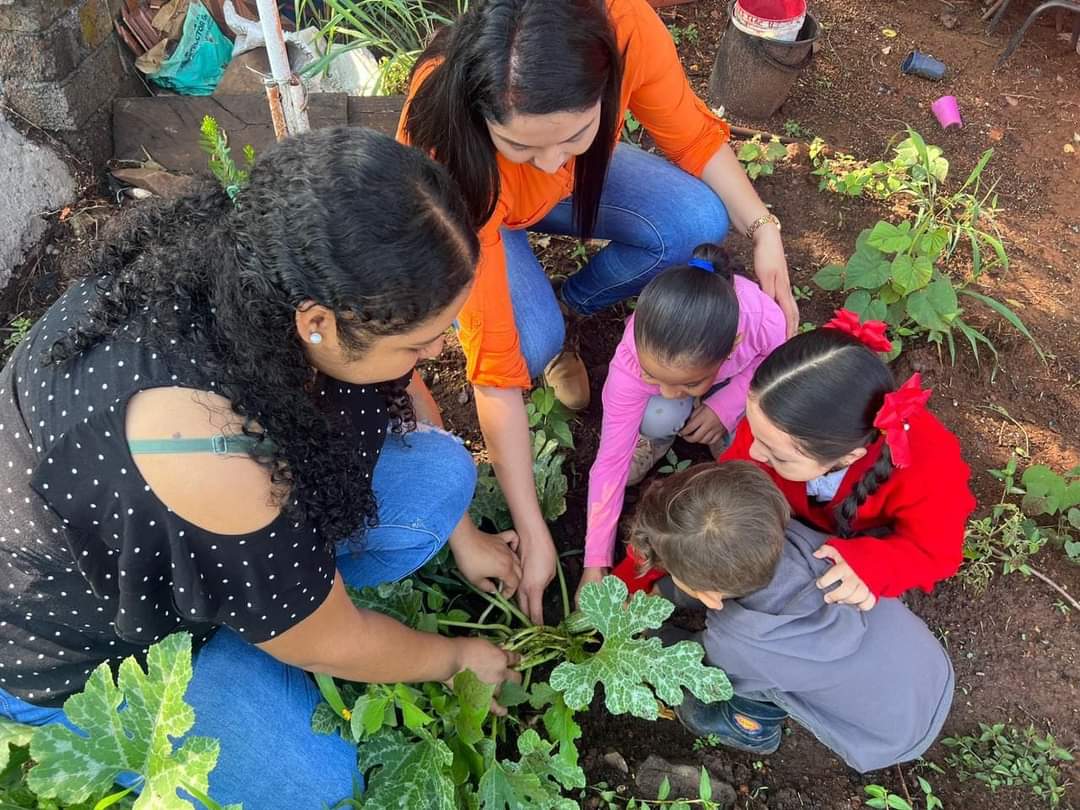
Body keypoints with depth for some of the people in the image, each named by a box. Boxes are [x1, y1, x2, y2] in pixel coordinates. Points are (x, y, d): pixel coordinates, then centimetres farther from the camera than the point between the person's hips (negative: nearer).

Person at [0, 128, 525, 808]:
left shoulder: (272, 261, -24)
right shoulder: (204, 441, -44)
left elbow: (397, 395, -2)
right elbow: (325, 647, -26)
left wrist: (463, 535, 6)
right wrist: (460, 657, -8)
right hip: (80, 630, -5)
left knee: (440, 474, -12)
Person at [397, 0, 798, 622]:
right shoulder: (450, 158, -41)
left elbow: (692, 135, -13)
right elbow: (497, 366, -37)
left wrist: (763, 229, -25)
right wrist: (533, 535, -32)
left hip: (580, 180, 4)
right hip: (475, 208, -3)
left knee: (700, 221, -23)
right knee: (535, 342, -32)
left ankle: (571, 306, 4)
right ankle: (554, 332, 6)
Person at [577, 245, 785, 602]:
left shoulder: (765, 322, -41)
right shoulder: (631, 363, -39)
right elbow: (611, 460, -31)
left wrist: (725, 404, -29)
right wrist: (596, 564, -29)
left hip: (738, 376, 1)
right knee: (655, 420, -31)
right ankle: (658, 436, 4)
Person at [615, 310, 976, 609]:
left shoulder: (927, 466, -45)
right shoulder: (774, 429, -39)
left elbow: (935, 549, -27)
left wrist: (872, 565, -51)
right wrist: (633, 583, -28)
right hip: (802, 513, 0)